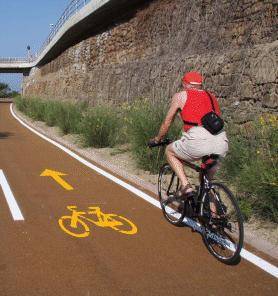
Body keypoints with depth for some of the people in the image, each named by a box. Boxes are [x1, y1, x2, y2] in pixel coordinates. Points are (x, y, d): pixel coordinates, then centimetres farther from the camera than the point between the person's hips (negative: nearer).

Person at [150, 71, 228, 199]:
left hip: (199, 141, -5)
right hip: (222, 144, 5)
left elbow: (167, 122, 23)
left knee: (170, 151, 24)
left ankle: (185, 185, 10)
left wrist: (157, 139, 40)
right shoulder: (211, 96, 29)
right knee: (207, 179, 28)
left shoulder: (180, 96, 16)